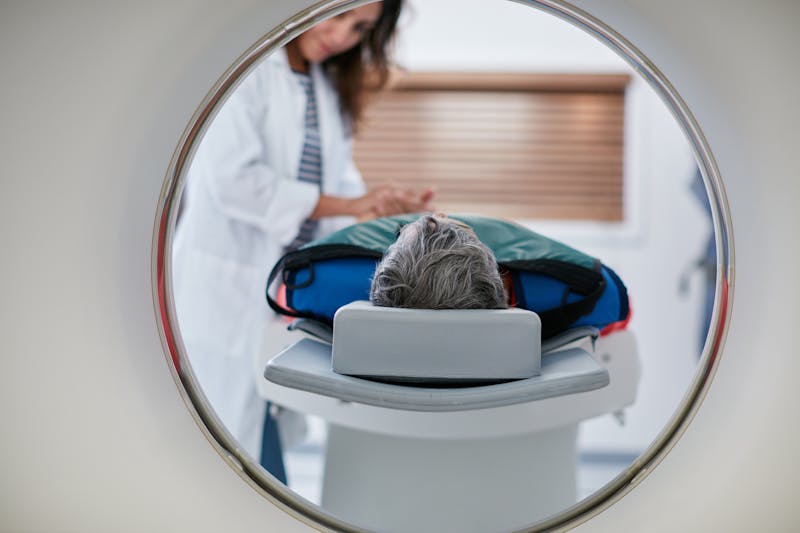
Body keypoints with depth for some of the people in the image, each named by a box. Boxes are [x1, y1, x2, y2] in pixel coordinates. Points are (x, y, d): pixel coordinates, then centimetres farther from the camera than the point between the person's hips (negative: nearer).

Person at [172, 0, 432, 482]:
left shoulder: (329, 88, 17)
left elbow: (339, 179, 12)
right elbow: (233, 180, -19)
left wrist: (384, 210, -7)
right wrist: (345, 205, -16)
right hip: (225, 298, -7)